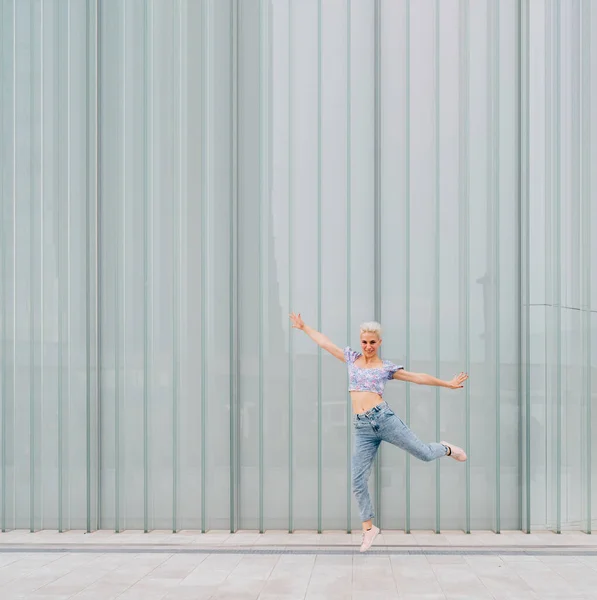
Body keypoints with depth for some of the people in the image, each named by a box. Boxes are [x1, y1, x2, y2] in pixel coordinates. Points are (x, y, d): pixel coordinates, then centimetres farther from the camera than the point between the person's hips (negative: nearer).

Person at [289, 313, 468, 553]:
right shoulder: (351, 358, 14)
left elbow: (418, 377, 10)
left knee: (424, 453, 3)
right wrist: (303, 326, 26)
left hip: (383, 418, -2)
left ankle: (446, 449, 39)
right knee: (358, 481, -1)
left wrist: (448, 384, 11)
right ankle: (368, 528, 15)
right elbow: (324, 342, 21)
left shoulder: (386, 367, 7)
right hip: (362, 428, 2)